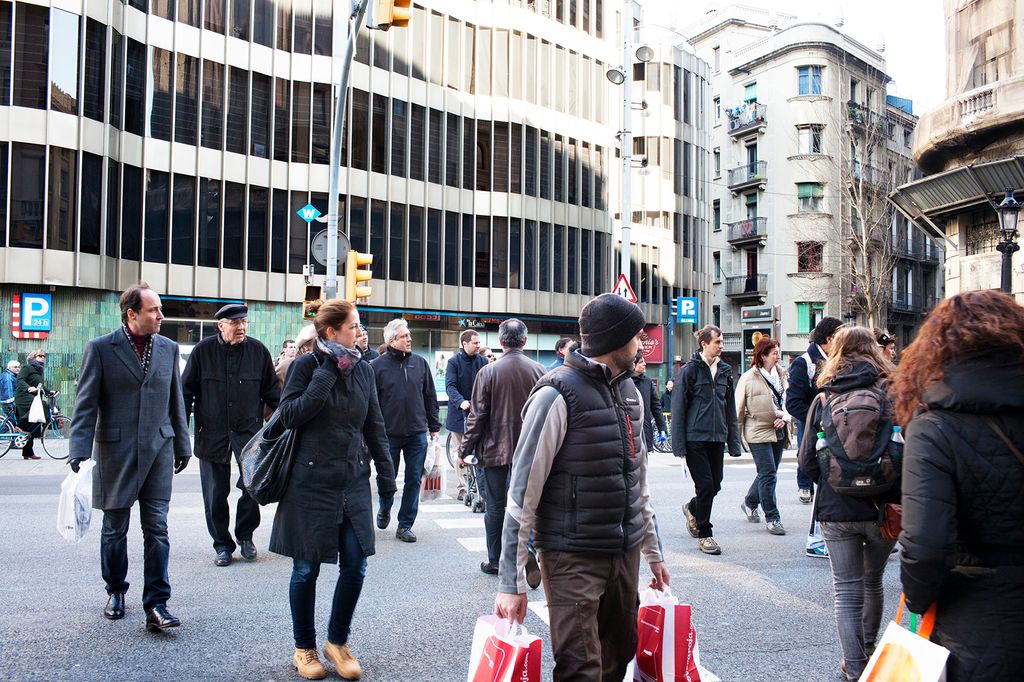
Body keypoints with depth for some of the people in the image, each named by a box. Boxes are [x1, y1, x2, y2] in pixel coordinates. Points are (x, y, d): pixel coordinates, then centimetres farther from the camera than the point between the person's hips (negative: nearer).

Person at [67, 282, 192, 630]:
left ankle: (156, 605, 2)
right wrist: (79, 451, -14)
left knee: (157, 529, -2)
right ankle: (115, 591, 32)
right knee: (115, 528, 12)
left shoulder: (168, 348, 6)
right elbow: (85, 403, -6)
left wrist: (182, 445, 13)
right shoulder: (101, 348, -4)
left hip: (158, 451, 2)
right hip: (115, 452, -2)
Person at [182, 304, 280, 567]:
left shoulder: (258, 351, 2)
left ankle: (245, 535, 15)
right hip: (212, 433, 0)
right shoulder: (203, 350, 0)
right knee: (215, 493, 6)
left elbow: (271, 391, 9)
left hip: (249, 430, 0)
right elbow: (187, 390, 5)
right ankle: (222, 544, 21)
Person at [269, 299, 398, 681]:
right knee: (306, 569, 7)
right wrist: (327, 373, -19)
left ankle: (337, 642, 24)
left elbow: (374, 426, 11)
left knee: (355, 566, 2)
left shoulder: (363, 369, 5)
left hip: (353, 481, 4)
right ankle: (304, 648, 26)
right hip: (311, 482, -4)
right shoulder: (306, 365, -7)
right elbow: (289, 416, -16)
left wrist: (386, 474, 10)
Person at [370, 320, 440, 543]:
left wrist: (434, 426, 9)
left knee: (414, 480, 4)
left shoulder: (420, 363, 5)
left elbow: (430, 397, 10)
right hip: (389, 434, -2)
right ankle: (385, 510, 40)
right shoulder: (377, 366, -4)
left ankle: (405, 525, 15)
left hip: (417, 433, 2)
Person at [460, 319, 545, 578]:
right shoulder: (539, 371, -3)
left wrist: (465, 448, 2)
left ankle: (495, 561, 22)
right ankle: (527, 551, -13)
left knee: (495, 507, 10)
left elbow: (477, 415, -8)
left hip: (494, 450, -2)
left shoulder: (488, 372, -10)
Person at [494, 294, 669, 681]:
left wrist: (653, 551, 21)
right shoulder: (557, 395, -14)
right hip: (573, 557, -7)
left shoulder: (629, 391, 10)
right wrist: (512, 582, -16)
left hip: (625, 553, 7)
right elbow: (522, 493, -14)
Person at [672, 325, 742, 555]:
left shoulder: (725, 371, 11)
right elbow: (678, 408, -8)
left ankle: (692, 509, 39)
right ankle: (704, 534, 11)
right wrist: (679, 444, -12)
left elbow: (730, 409, 16)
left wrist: (733, 441, 11)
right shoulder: (689, 370, -7)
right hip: (695, 438, -6)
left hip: (717, 438, 6)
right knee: (705, 486, -4)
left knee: (715, 484, 9)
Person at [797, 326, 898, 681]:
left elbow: (807, 460, -3)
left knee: (847, 590, 8)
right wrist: (896, 496, 6)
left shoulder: (823, 400, -3)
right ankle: (868, 650, 39)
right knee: (873, 582, 22)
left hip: (836, 509, -1)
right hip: (883, 508, 1)